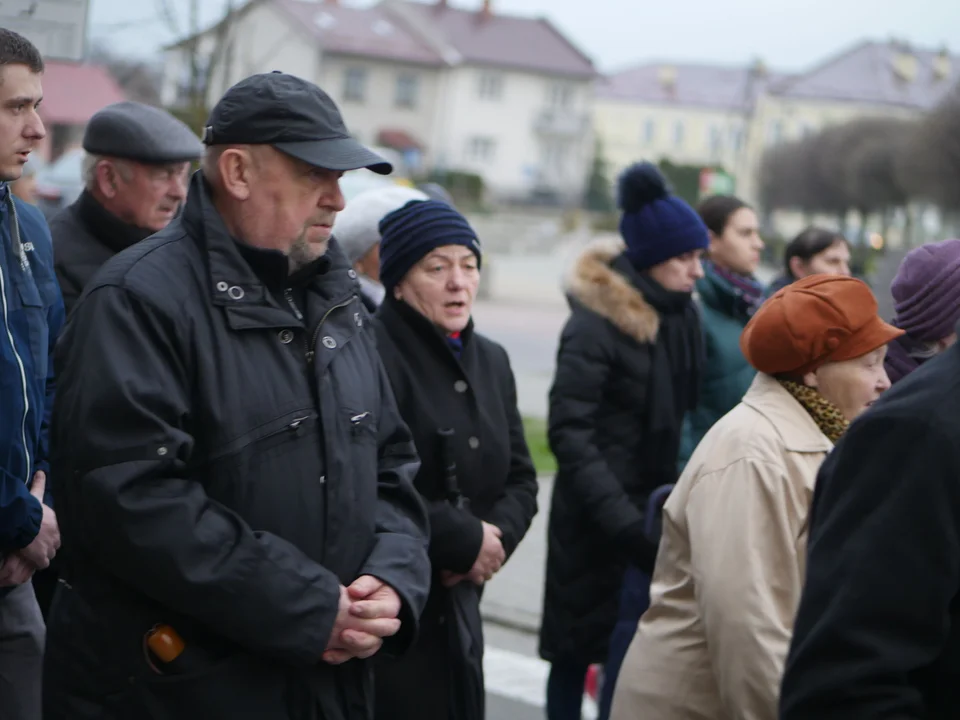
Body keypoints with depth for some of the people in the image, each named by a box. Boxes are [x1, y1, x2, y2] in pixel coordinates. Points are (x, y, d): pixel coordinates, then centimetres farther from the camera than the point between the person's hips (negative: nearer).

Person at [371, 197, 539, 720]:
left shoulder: (491, 360, 14)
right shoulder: (373, 356, -14)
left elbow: (520, 478, 16)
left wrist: (495, 536, -5)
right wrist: (467, 539, -14)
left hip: (458, 601, 8)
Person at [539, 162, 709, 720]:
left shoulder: (680, 317, 8)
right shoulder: (596, 325, -13)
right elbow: (569, 432, -17)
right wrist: (623, 522, -22)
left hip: (656, 504, 6)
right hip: (595, 519, -6)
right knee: (577, 650, 5)